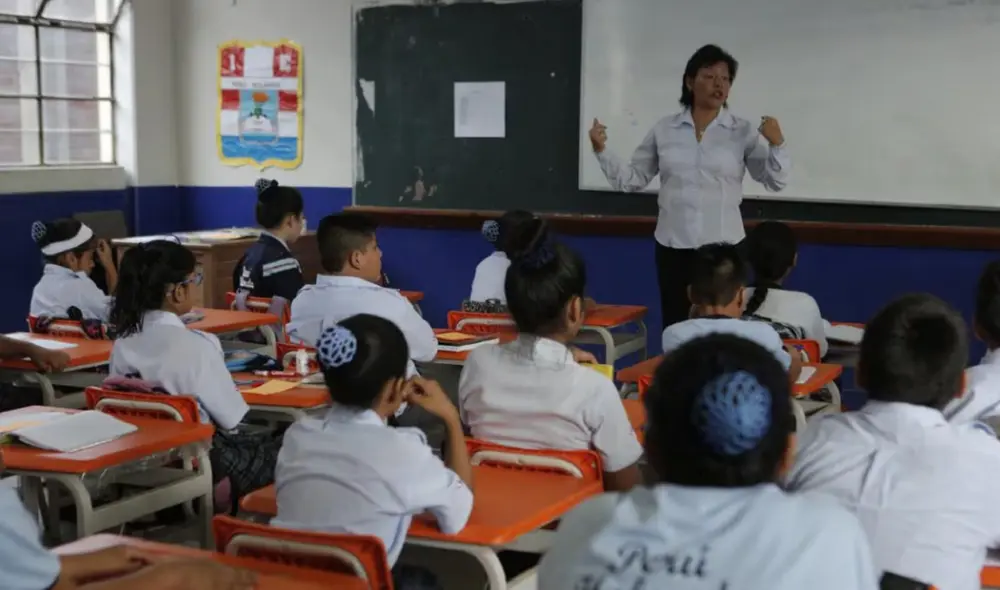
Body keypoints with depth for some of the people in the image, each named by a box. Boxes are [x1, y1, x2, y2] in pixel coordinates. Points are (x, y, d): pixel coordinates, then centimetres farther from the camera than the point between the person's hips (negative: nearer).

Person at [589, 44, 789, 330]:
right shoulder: (664, 129, 4)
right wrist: (601, 150, -4)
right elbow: (631, 180, 8)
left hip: (723, 246, -1)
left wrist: (777, 144, -18)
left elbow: (775, 181, -2)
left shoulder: (743, 131, 0)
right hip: (673, 246, 1)